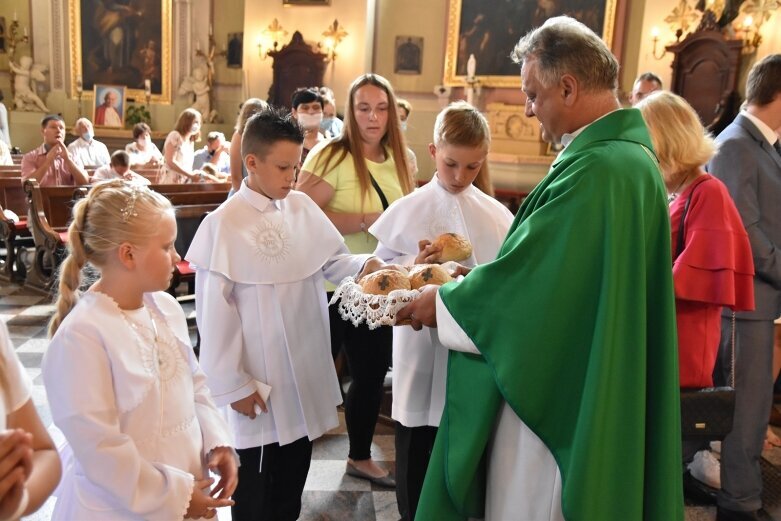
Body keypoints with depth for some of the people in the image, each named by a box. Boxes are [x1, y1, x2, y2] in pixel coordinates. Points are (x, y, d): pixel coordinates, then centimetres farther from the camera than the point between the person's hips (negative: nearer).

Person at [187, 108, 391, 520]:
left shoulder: (302, 207, 0)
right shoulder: (223, 224, -16)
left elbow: (332, 261, 5)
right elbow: (215, 312, -14)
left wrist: (367, 265, -17)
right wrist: (232, 384, -12)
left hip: (305, 370, 5)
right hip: (260, 379, -5)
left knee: (294, 475, 23)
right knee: (257, 487, 15)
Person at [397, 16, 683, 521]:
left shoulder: (596, 170, -26)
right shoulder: (628, 153, 7)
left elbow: (525, 274, -22)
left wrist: (443, 301, -6)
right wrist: (473, 278, 10)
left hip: (559, 398, -9)